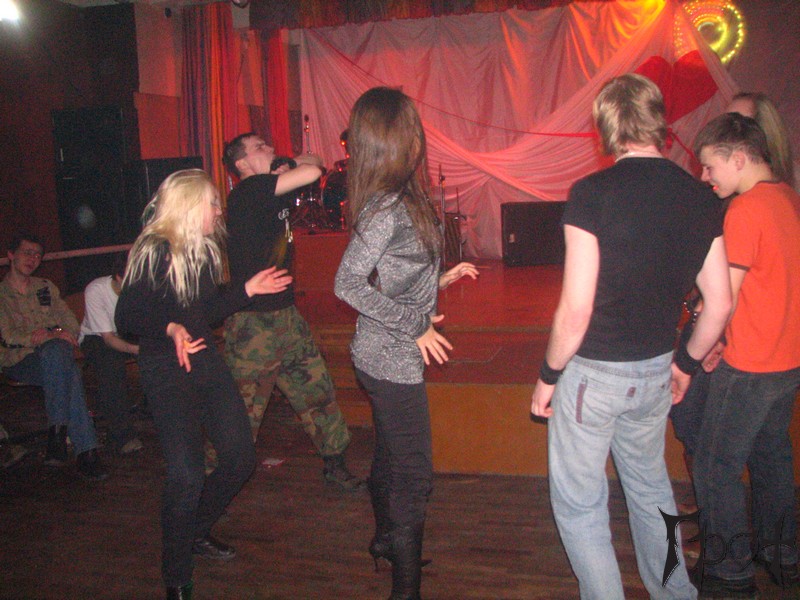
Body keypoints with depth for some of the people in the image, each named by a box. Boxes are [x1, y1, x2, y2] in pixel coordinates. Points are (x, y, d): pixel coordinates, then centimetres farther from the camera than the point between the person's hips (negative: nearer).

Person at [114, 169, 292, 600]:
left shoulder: (204, 250, 11)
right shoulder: (153, 253, -15)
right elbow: (126, 319, -18)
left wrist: (247, 289, 13)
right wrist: (169, 329, -33)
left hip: (205, 362, 8)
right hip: (167, 372, -8)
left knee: (241, 457, 8)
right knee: (187, 474, -12)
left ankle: (195, 532, 34)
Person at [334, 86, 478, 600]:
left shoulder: (398, 199, 5)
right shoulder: (389, 208, -22)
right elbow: (348, 284, -26)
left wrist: (440, 277, 16)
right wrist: (415, 326, -22)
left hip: (387, 355, 9)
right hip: (393, 360, -9)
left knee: (390, 457, 26)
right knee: (413, 475, 1)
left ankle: (386, 538, 48)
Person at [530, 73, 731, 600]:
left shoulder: (593, 193, -19)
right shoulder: (700, 197, -2)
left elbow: (575, 310, -21)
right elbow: (720, 304, 3)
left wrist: (549, 376, -6)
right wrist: (687, 362, 18)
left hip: (592, 373, -6)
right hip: (656, 372, 6)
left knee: (579, 504, 13)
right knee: (651, 486, 27)